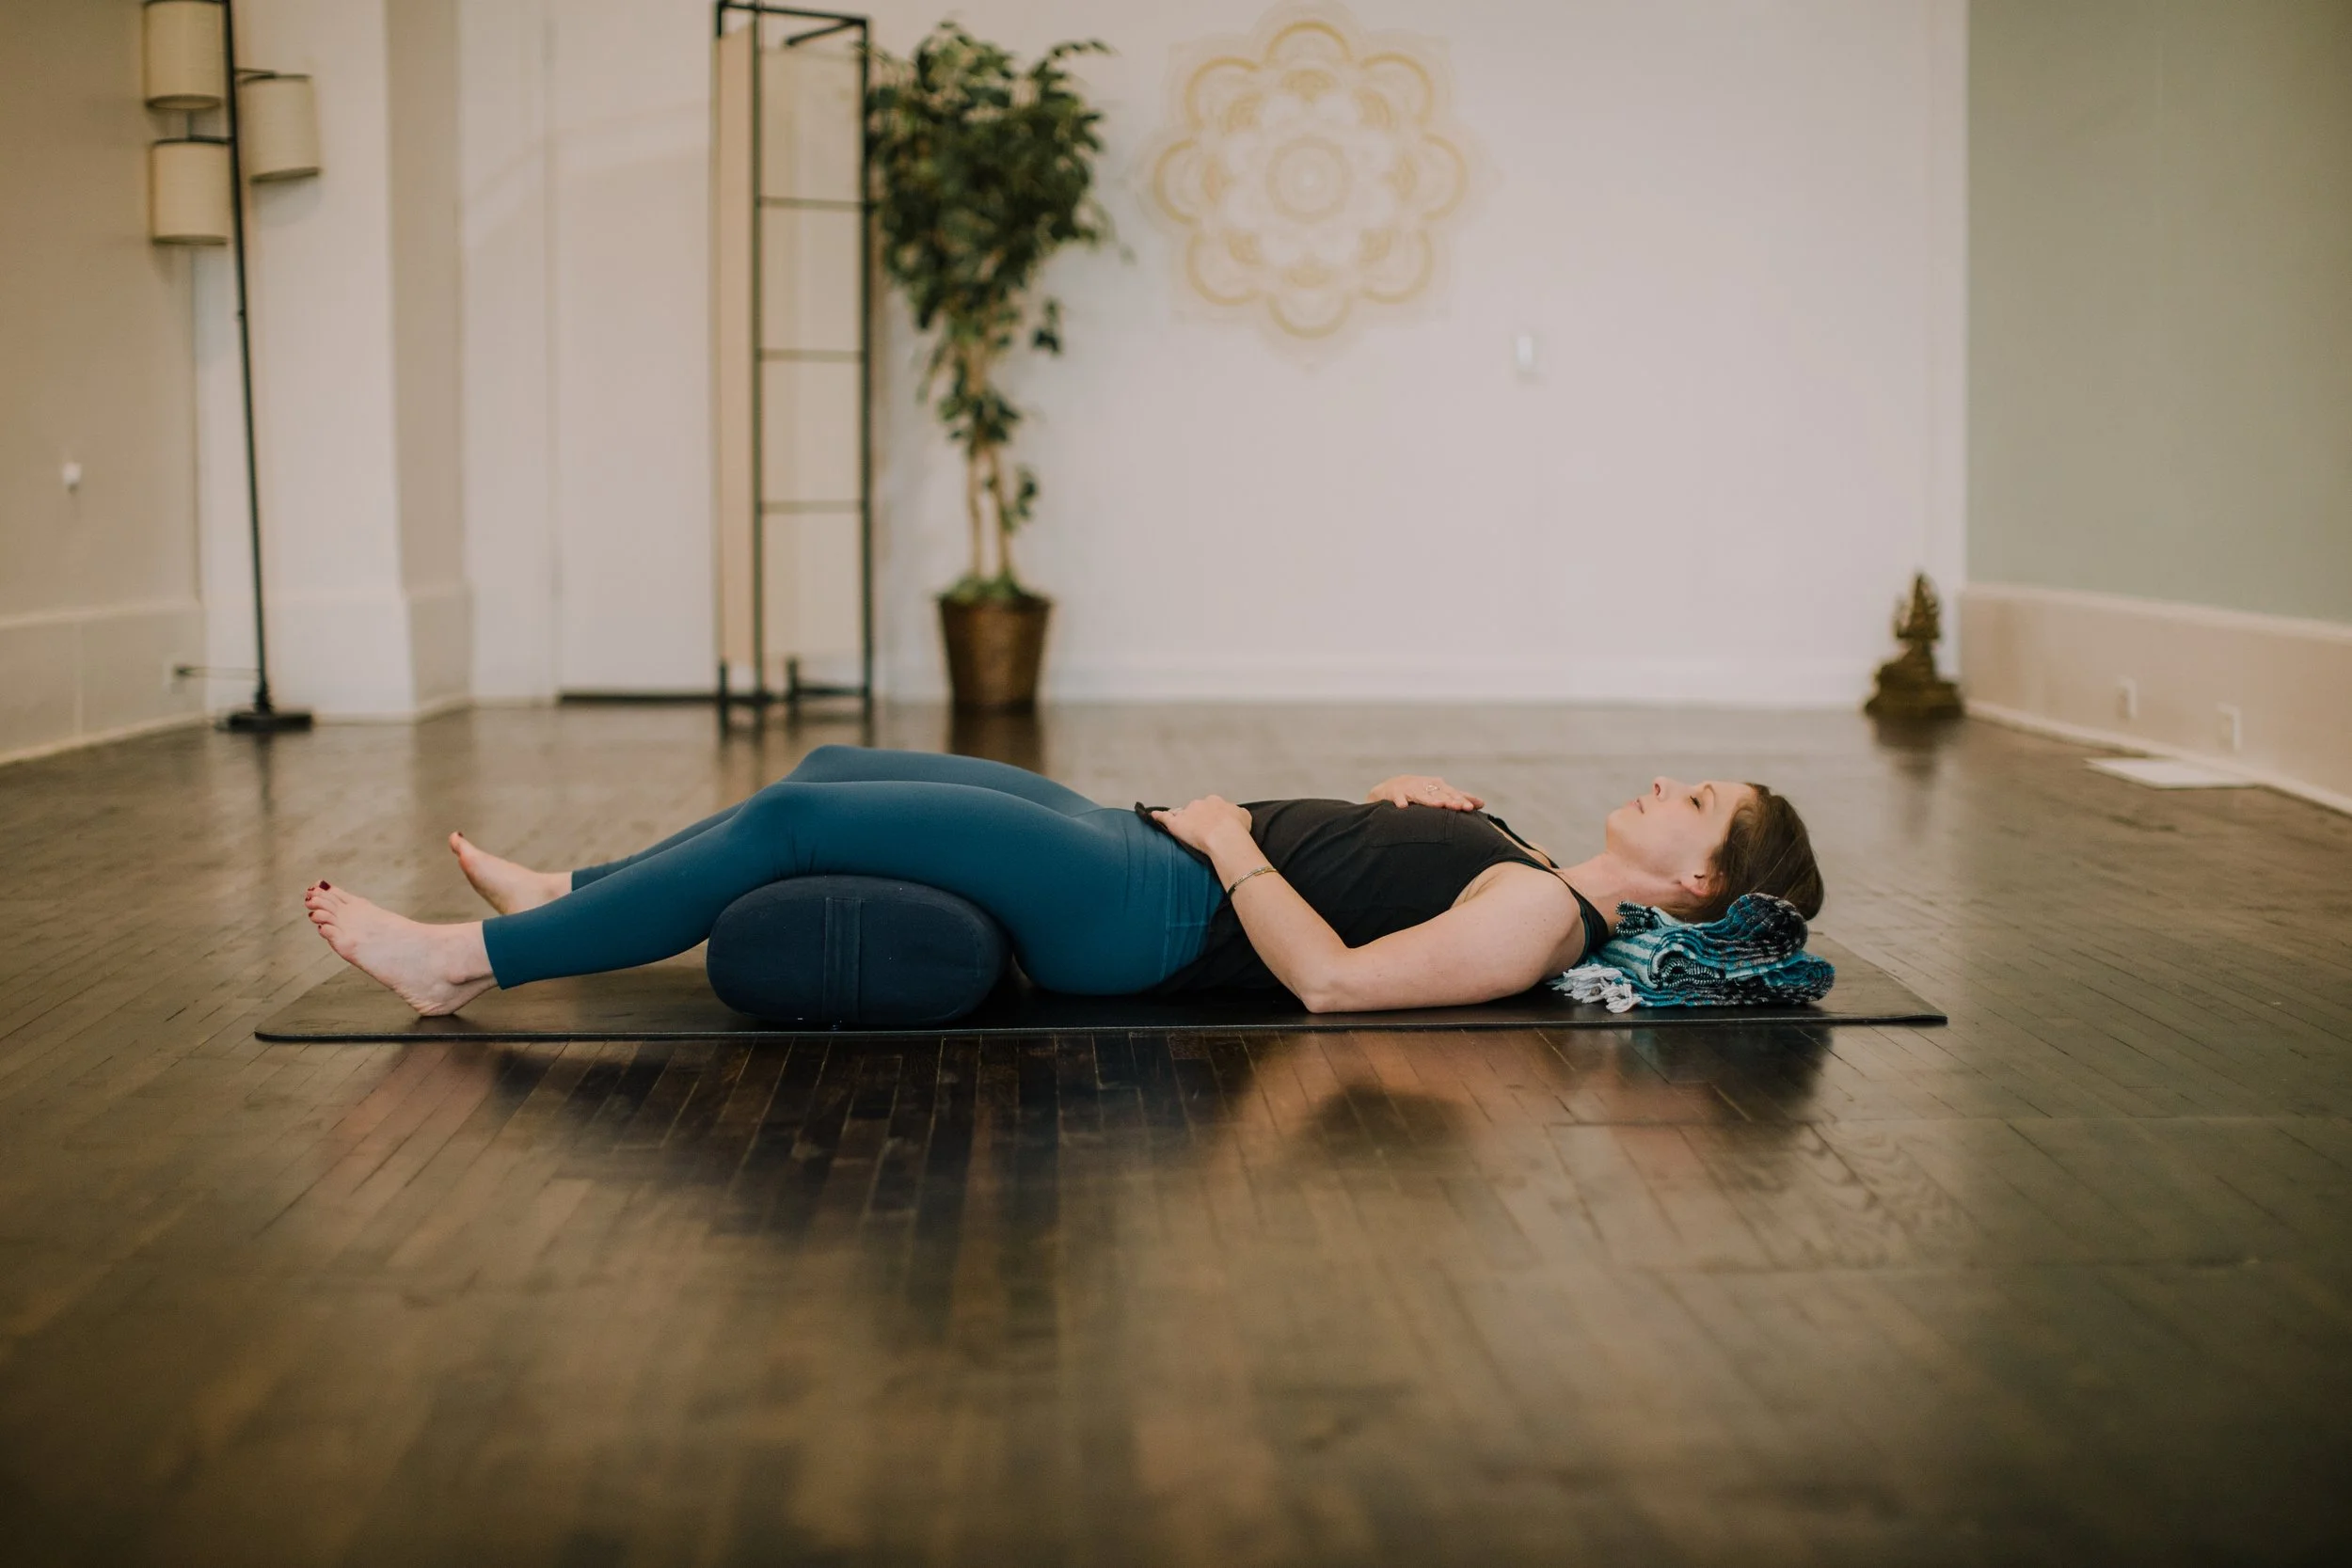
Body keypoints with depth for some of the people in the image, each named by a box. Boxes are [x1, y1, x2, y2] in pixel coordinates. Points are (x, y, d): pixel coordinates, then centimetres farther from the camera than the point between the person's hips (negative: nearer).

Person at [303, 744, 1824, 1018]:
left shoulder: (1542, 917, -15)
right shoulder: (1530, 869, 13)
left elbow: (1332, 976, -24)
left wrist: (1233, 841, -13)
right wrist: (1390, 802, 8)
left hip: (1150, 915, -10)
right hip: (1147, 852, 10)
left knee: (798, 821, -15)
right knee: (833, 768, 13)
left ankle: (468, 962, -6)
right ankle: (569, 897, 26)